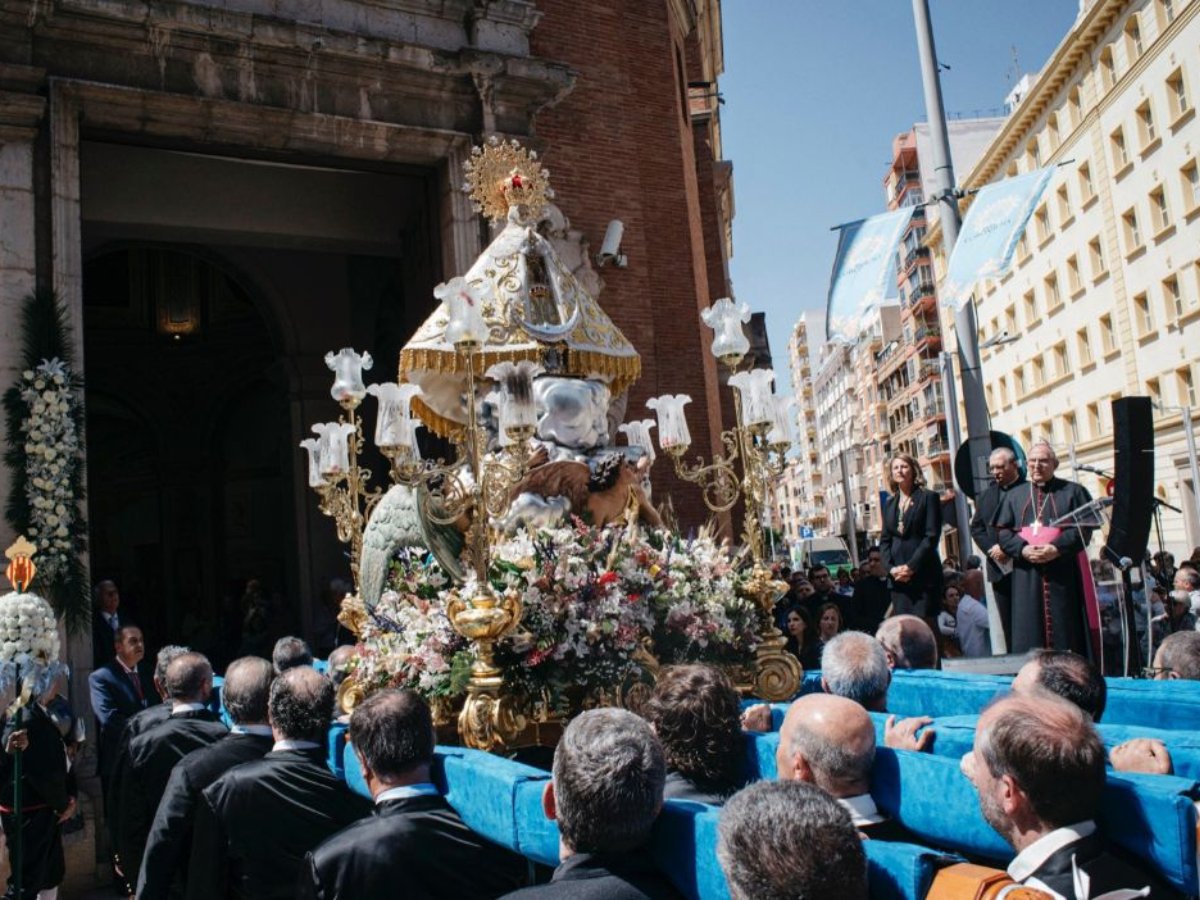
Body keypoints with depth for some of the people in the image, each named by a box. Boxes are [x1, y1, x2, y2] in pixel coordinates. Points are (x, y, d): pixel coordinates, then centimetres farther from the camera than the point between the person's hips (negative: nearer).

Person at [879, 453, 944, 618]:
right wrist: (890, 567, -4)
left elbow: (932, 536, -6)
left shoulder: (928, 497, 2)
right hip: (898, 576, 4)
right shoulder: (889, 503, 16)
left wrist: (911, 566, -14)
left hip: (923, 574, -4)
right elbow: (884, 539, 13)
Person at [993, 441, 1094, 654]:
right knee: (1029, 635, -1)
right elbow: (1002, 532, 8)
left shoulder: (1073, 492, 9)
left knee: (1065, 633, -3)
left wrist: (1057, 548, -17)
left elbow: (1084, 528, -2)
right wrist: (1023, 549, -11)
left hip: (1063, 575, -2)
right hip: (1026, 577, 2)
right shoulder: (1014, 496, 16)